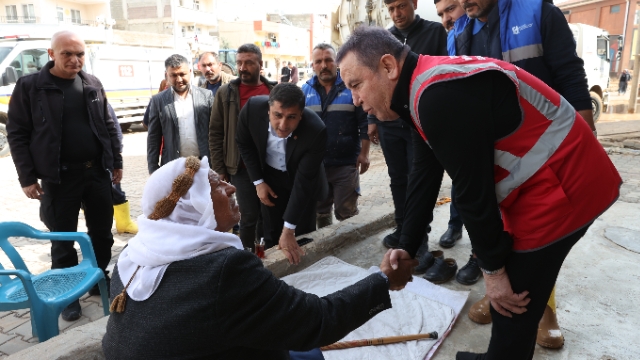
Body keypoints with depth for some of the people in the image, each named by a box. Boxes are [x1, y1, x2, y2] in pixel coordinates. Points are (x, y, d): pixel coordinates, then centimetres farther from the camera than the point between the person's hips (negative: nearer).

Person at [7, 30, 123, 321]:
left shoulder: (93, 84, 6)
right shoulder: (29, 86, -4)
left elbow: (108, 126, 11)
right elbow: (17, 134, -4)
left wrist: (116, 162, 10)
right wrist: (27, 178, -8)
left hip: (98, 171, 4)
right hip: (59, 177, -3)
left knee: (102, 233, 13)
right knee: (63, 240, 8)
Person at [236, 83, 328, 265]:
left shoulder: (316, 131, -35)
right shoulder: (253, 108, -28)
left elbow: (303, 181, -29)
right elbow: (244, 143, -7)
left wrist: (288, 229, -27)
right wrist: (258, 181, -9)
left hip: (302, 180, -1)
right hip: (270, 177, 2)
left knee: (303, 236, 5)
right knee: (272, 234, 9)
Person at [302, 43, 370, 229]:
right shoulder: (305, 90, 5)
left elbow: (364, 122, -3)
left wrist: (364, 153, -8)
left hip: (346, 163, -3)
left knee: (346, 213, 5)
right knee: (320, 211, 17)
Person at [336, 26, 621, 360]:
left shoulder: (439, 95, -28)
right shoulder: (424, 91, 5)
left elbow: (473, 190, -24)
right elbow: (425, 178, 5)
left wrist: (492, 268, -11)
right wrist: (407, 247, 4)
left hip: (563, 183, -10)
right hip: (537, 181, 10)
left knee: (513, 306, 2)